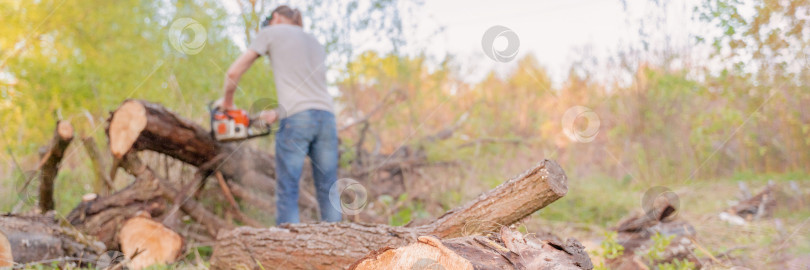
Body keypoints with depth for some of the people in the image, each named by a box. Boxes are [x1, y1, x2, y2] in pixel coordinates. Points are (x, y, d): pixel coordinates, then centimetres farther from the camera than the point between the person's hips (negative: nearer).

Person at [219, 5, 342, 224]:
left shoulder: (272, 33, 13)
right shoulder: (316, 44, 28)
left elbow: (234, 73, 10)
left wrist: (227, 102, 25)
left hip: (297, 119, -5)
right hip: (326, 116, 5)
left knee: (287, 192, -2)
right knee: (328, 190, 7)